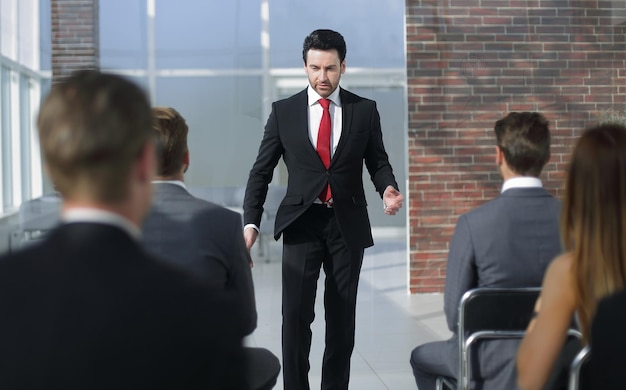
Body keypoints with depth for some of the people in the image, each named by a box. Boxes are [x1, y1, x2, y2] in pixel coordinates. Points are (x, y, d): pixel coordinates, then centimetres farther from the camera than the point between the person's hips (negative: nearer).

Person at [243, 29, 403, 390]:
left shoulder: (365, 111, 3)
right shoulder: (284, 111, 2)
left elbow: (378, 162, 8)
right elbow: (261, 171, 3)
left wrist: (388, 189, -14)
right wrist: (251, 222, -7)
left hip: (348, 224, 1)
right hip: (301, 223, -1)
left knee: (342, 317, 8)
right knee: (296, 316, -4)